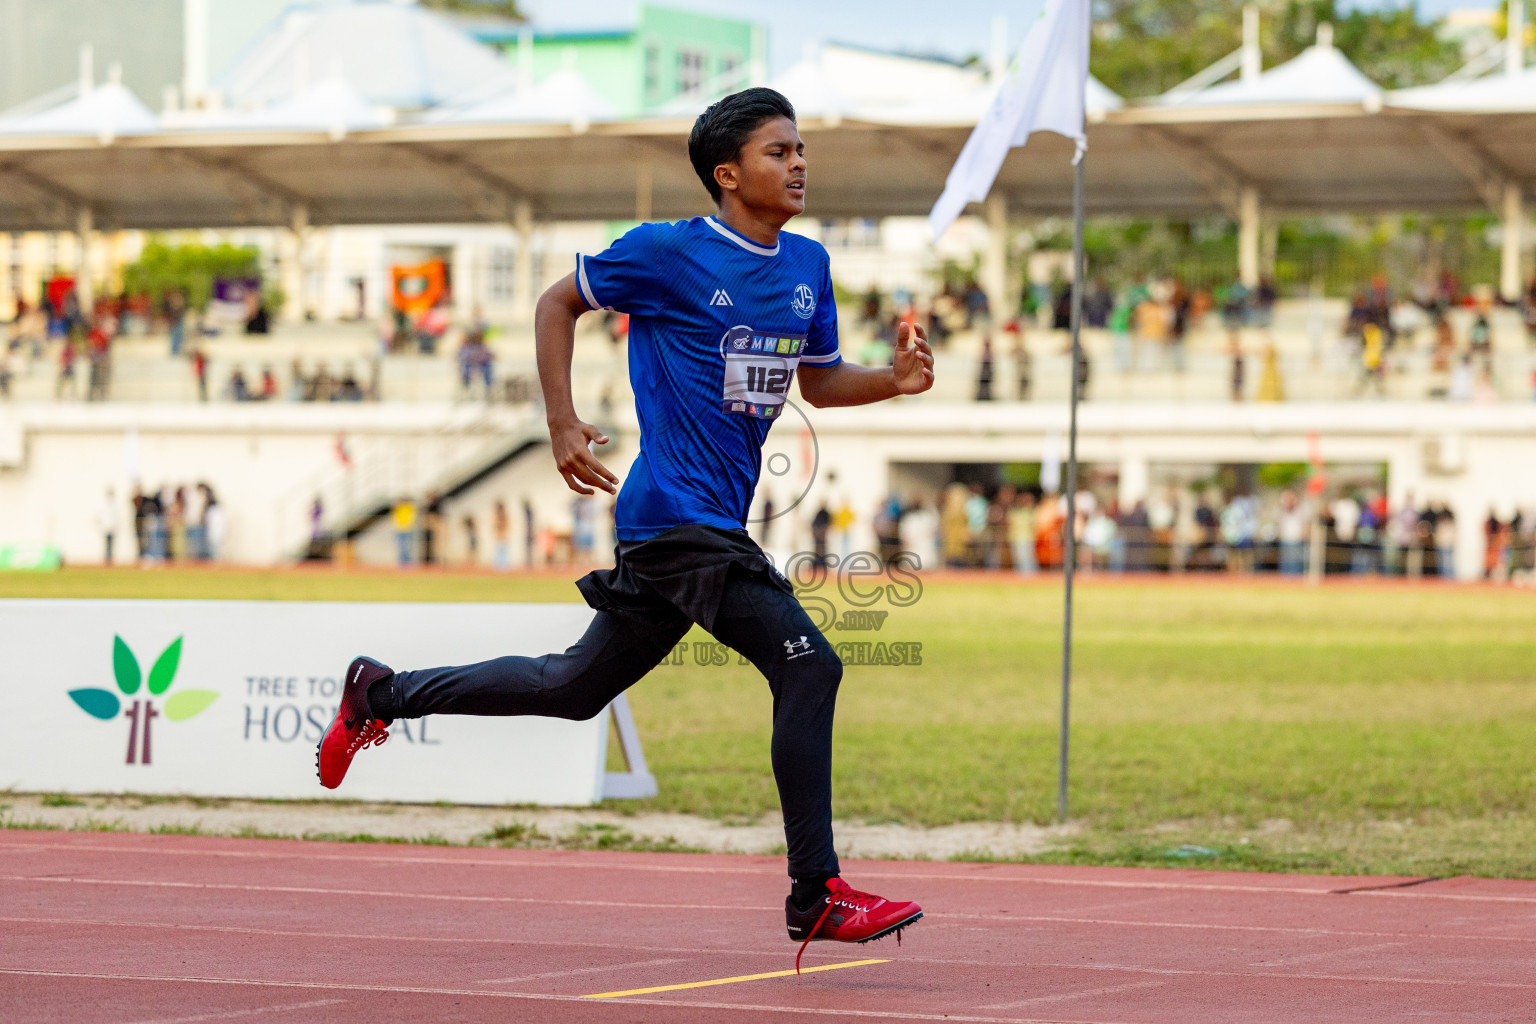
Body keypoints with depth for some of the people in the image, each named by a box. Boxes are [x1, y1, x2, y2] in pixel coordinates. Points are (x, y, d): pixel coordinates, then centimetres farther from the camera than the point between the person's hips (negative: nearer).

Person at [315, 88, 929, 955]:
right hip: (678, 515, -8)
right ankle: (817, 896, -13)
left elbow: (819, 382, 21)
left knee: (576, 688, 16)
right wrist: (563, 423, -6)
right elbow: (560, 303, 4)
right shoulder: (667, 253, -8)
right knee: (809, 666, -17)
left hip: (717, 524, 8)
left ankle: (381, 694, 31)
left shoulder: (807, 265, 11)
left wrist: (894, 380, 0)